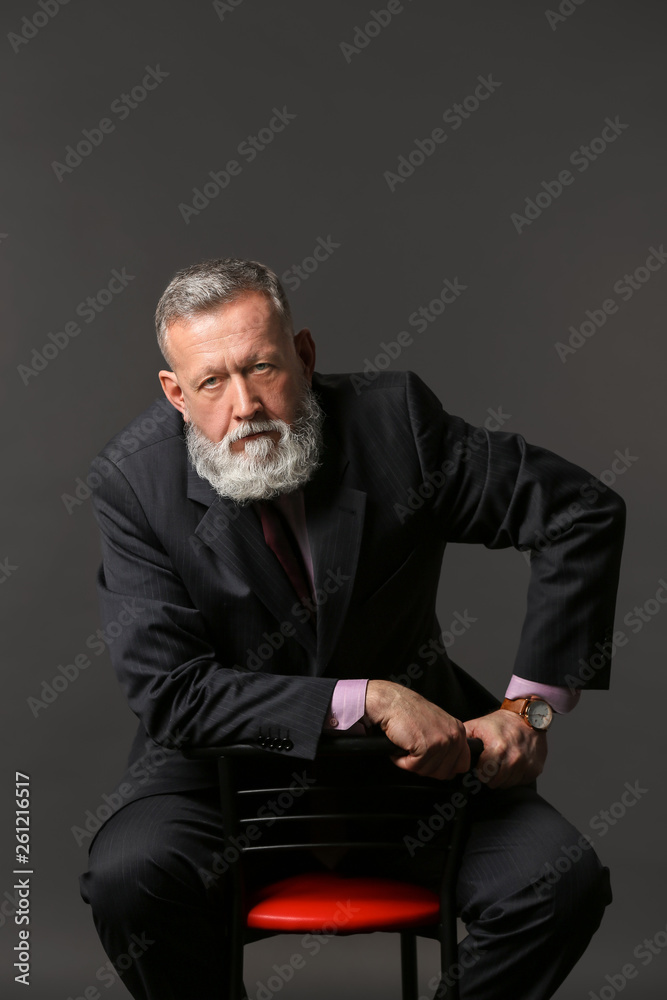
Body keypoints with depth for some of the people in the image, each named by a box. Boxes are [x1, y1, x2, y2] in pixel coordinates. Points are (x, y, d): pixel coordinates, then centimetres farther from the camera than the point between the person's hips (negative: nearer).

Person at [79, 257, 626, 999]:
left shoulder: (391, 417, -14)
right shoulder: (133, 479, -15)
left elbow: (583, 513, -7)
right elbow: (169, 693, -19)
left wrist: (530, 705, -13)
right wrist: (367, 700, -29)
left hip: (418, 747, 1)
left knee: (564, 881, -21)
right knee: (126, 879, -29)